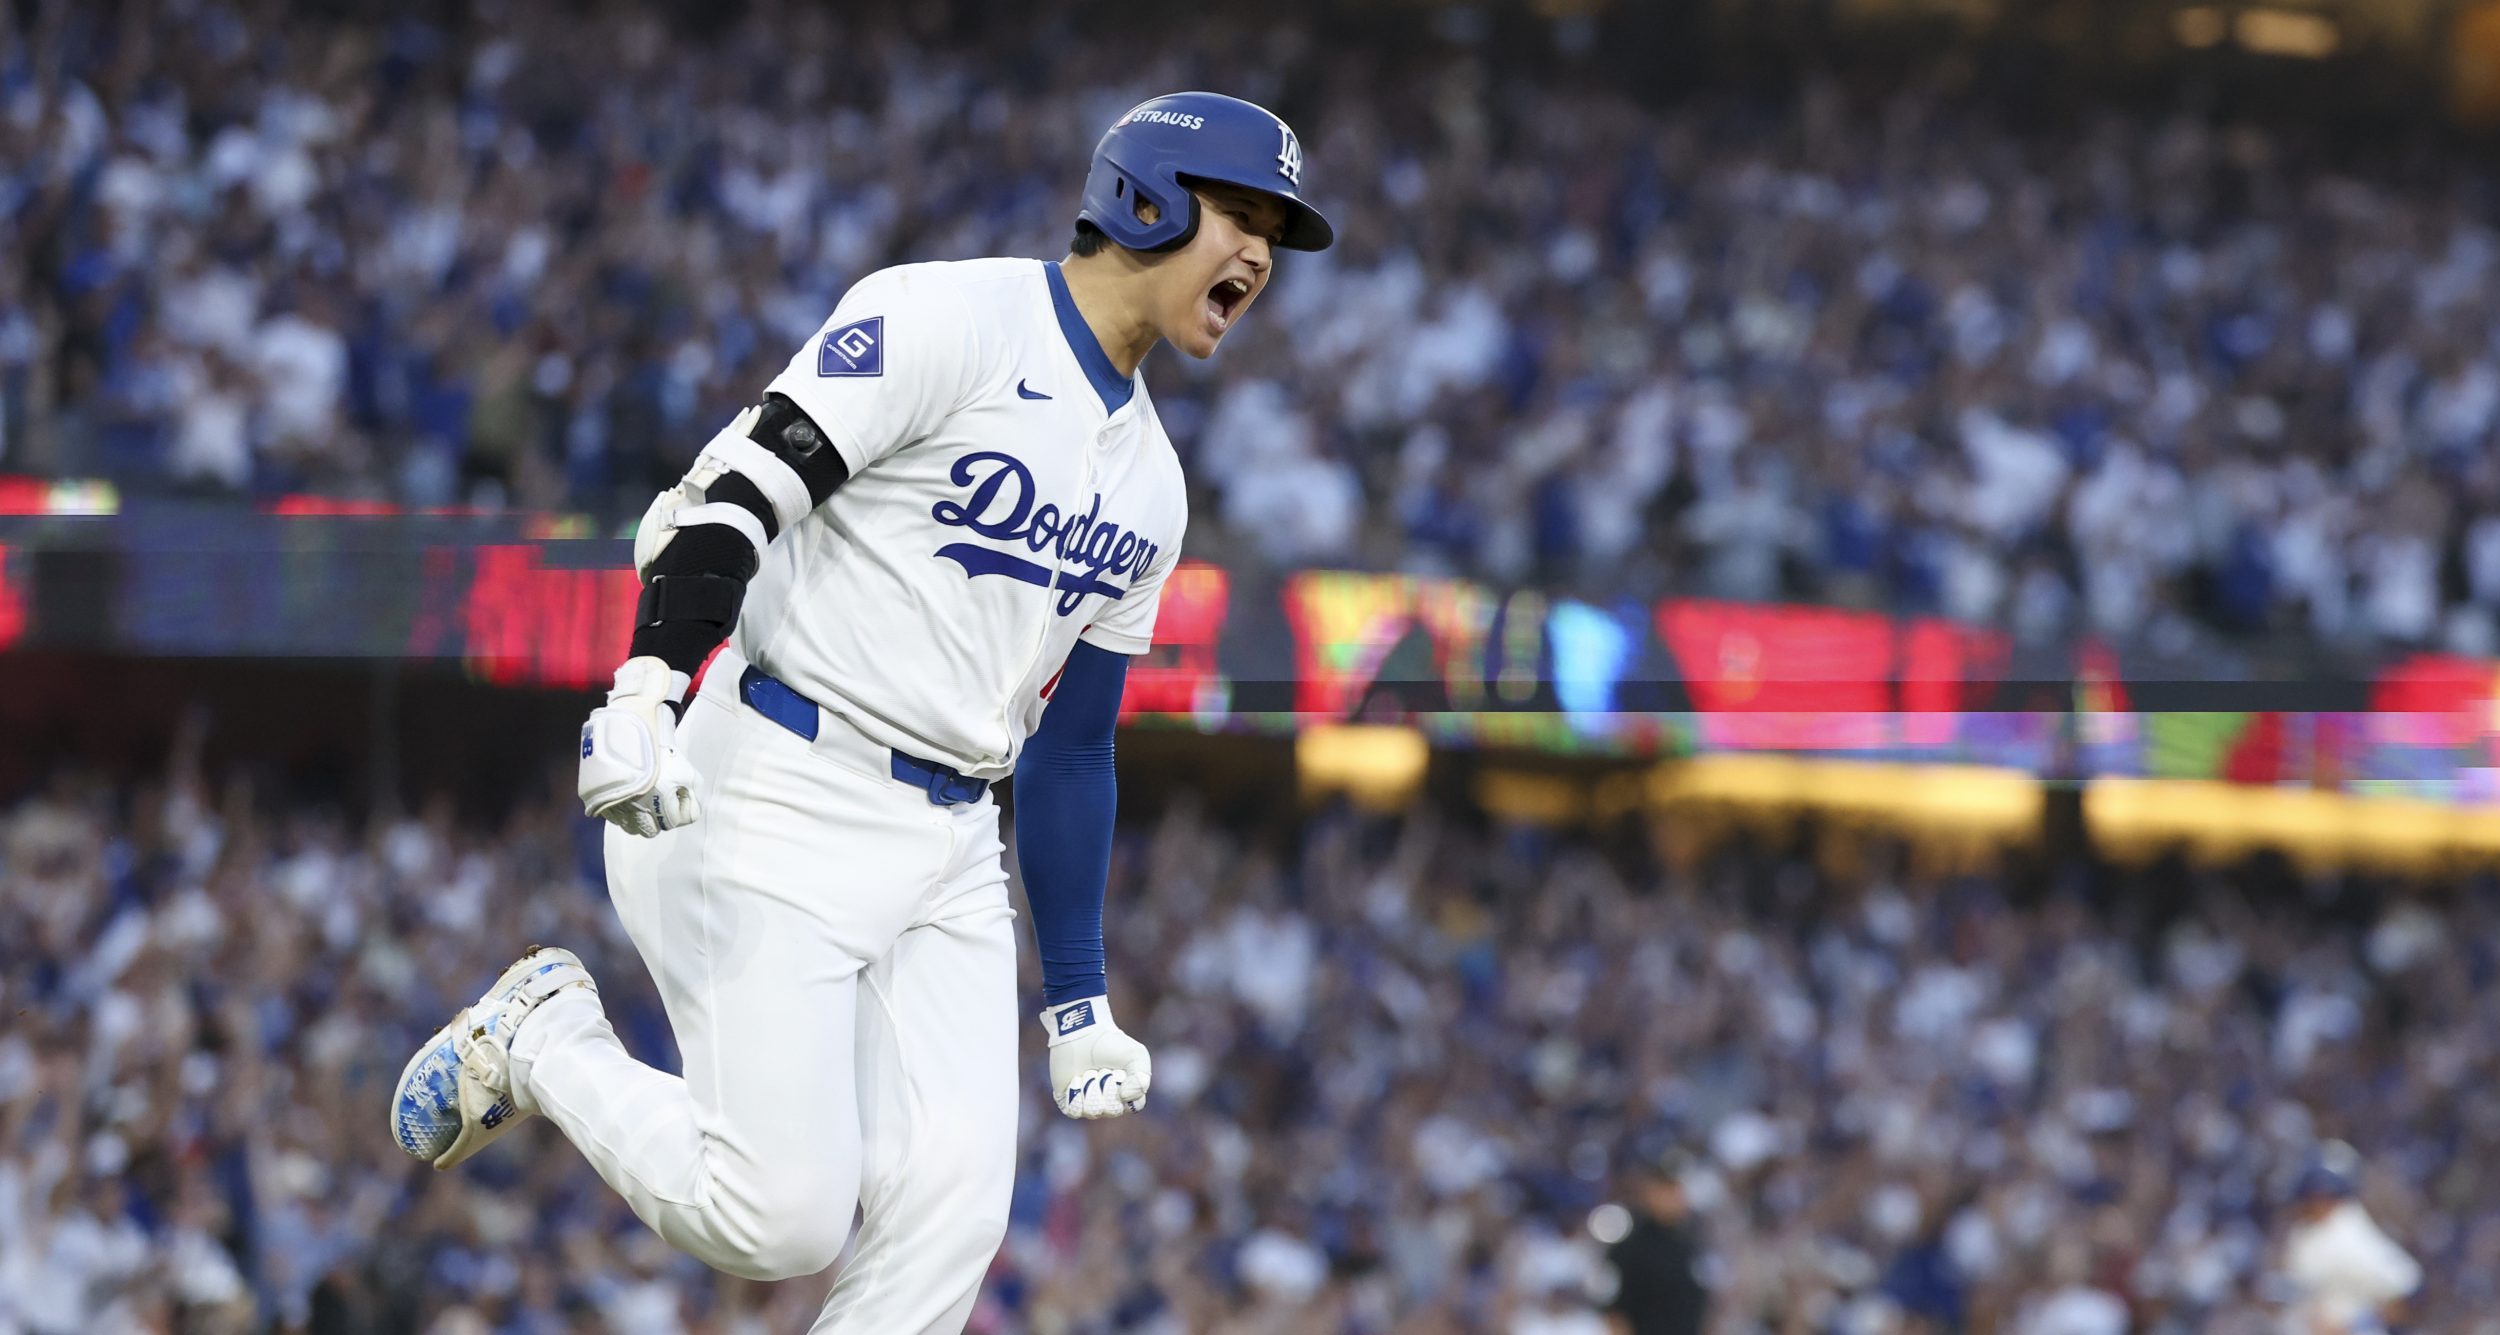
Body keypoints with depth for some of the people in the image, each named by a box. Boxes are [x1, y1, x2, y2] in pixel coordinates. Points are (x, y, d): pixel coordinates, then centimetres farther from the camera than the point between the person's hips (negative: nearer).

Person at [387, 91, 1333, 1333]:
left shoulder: (1147, 485, 16)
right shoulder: (950, 321, -7)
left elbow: (1071, 750, 22)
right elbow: (742, 488, -17)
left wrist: (1078, 999, 20)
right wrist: (648, 686, -32)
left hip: (948, 857, 7)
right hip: (777, 805, -7)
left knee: (949, 1206, -9)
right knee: (777, 1216, -14)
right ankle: (540, 1039, 11)